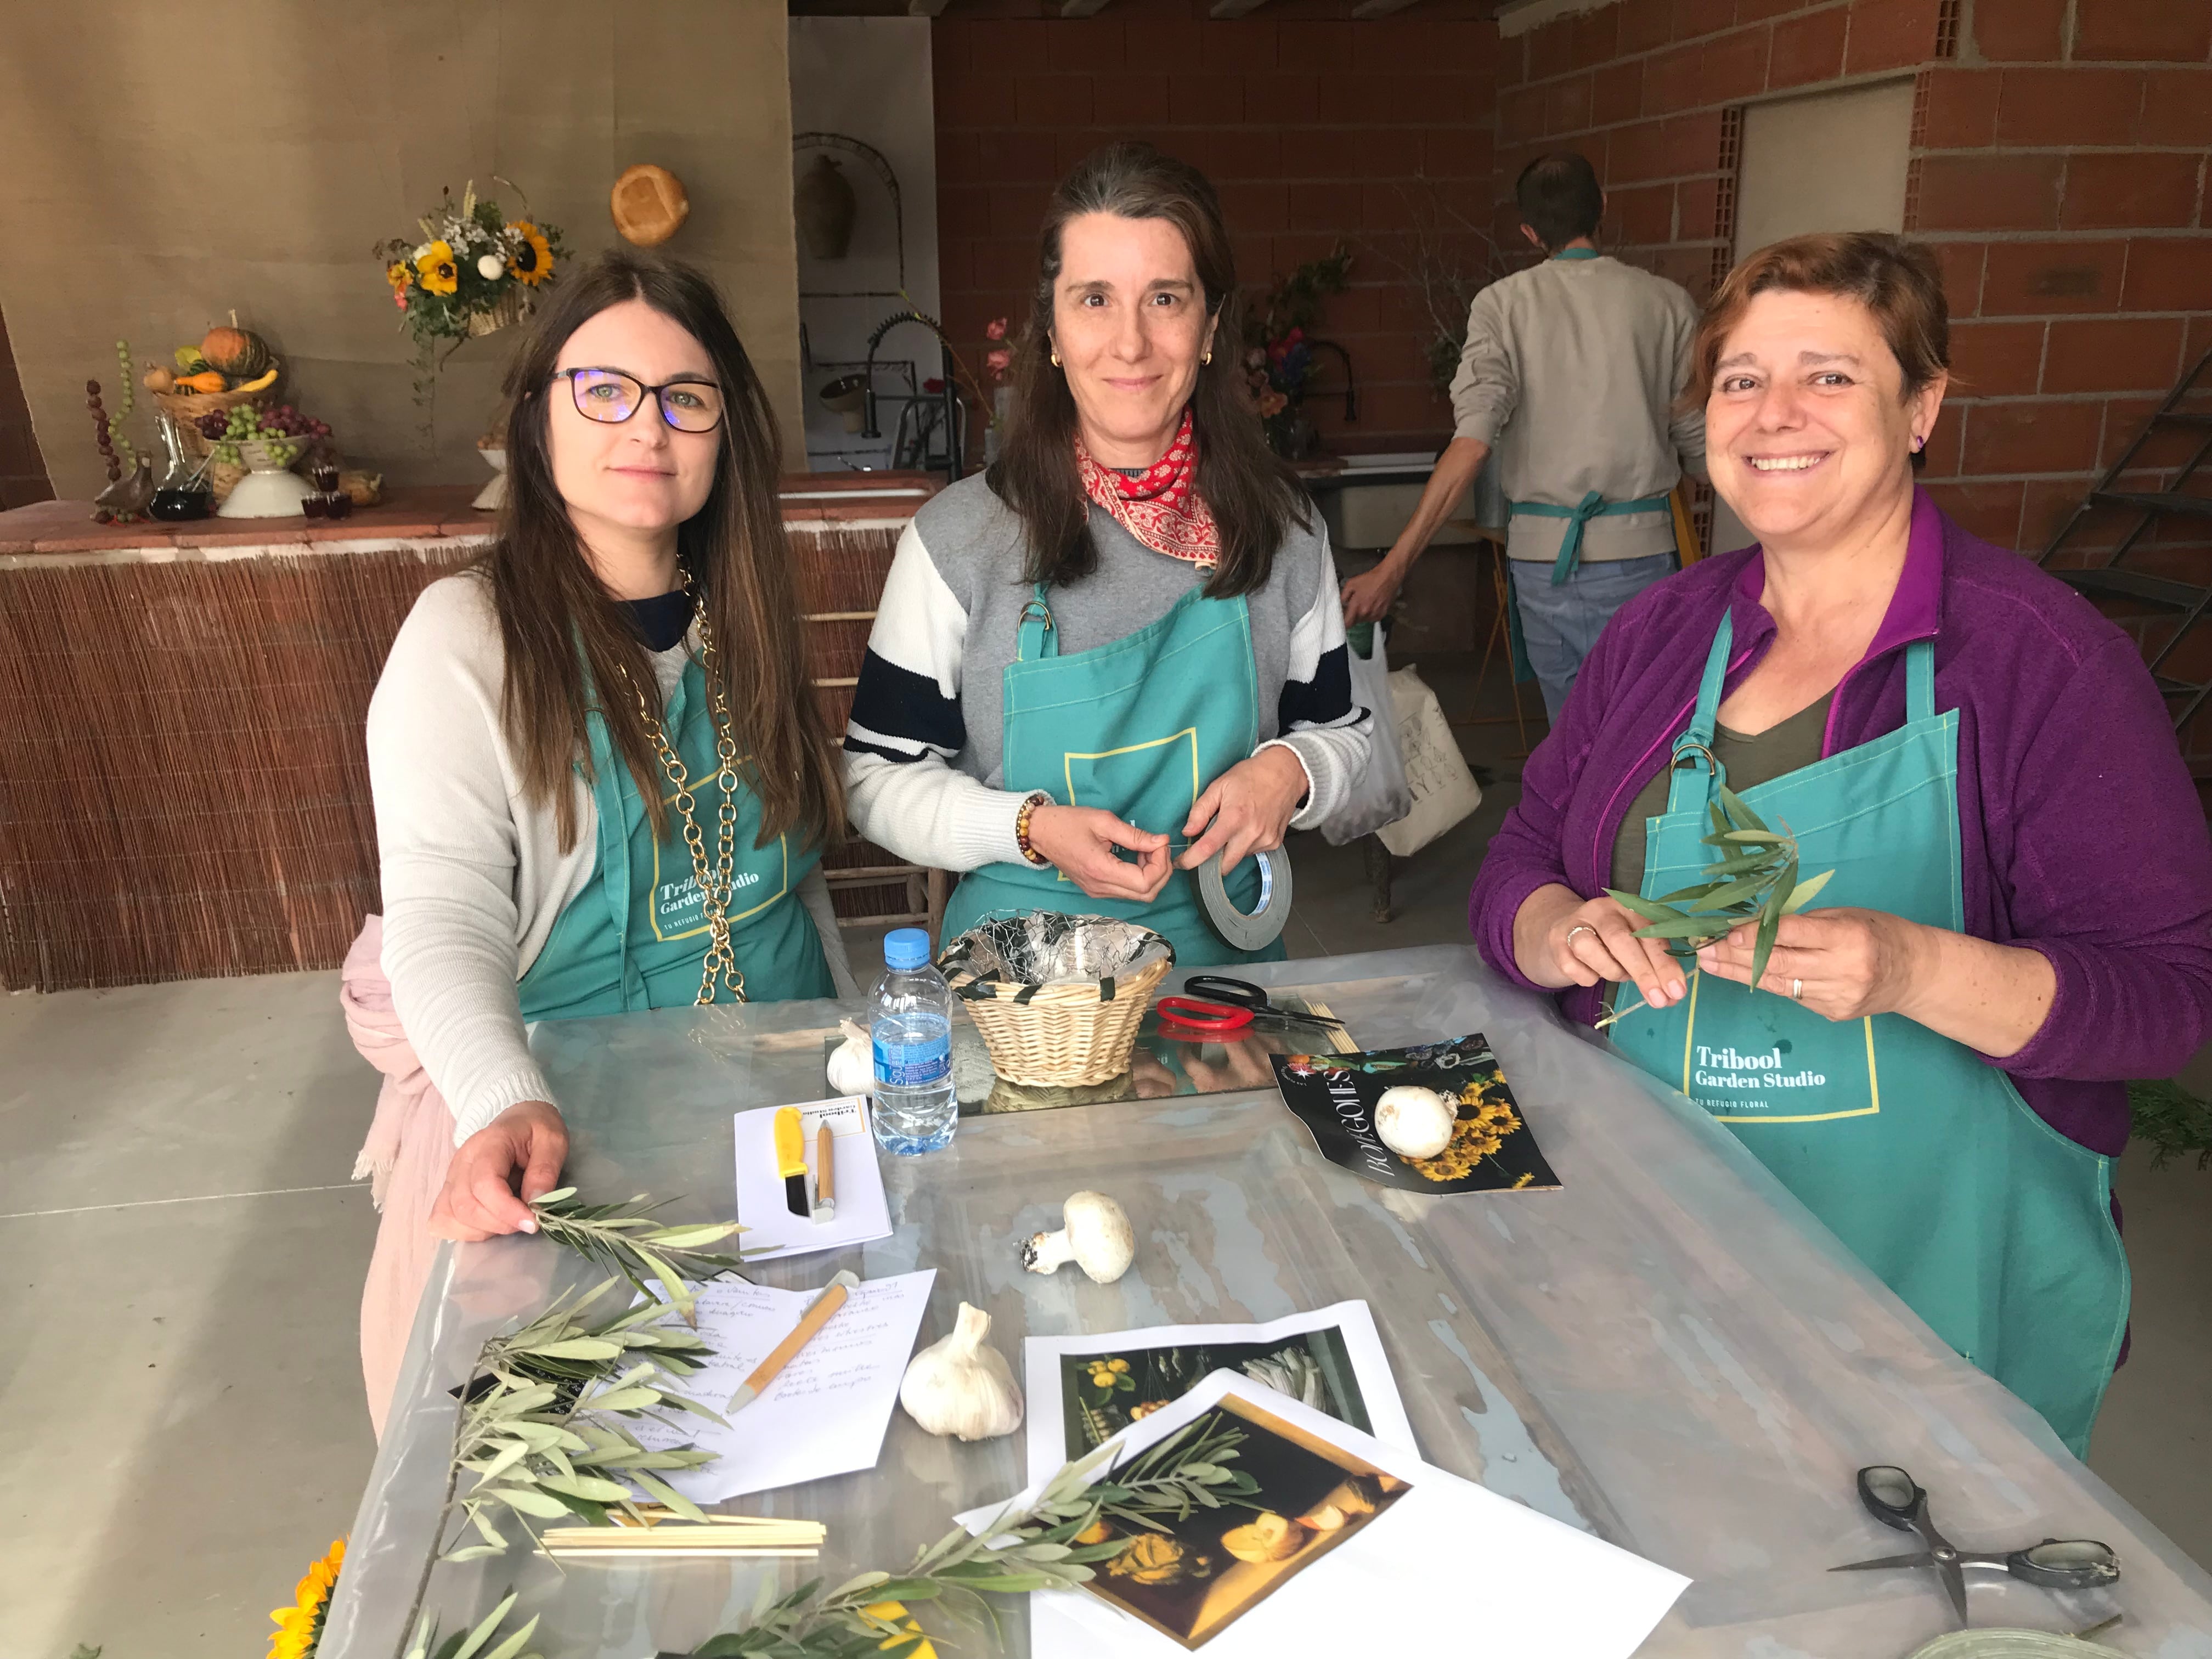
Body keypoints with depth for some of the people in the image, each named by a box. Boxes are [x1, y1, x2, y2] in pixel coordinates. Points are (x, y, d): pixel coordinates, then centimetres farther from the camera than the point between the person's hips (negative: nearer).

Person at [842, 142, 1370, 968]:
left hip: (1225, 944, 2)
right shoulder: (959, 538, -5)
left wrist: (1287, 770, -8)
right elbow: (880, 776, -1)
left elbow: (1337, 728, 14)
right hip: (1020, 961, -2)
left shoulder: (1282, 527, 3)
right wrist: (1032, 828, -16)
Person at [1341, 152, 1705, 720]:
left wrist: (1392, 568, -17)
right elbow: (1702, 448, 5)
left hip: (1540, 551, 1)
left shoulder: (1503, 303, -1)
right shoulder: (1668, 304, 1)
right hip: (1636, 547, -1)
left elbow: (1472, 442, -14)